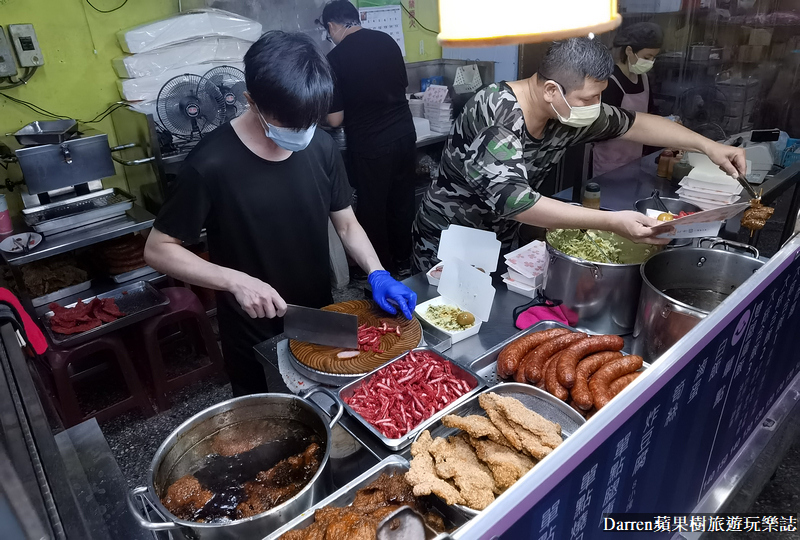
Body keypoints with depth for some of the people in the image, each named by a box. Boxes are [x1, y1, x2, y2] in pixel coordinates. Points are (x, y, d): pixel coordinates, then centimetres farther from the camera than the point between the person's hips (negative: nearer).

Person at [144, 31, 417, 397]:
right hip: (255, 337, -4)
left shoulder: (321, 146, -9)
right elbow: (158, 249, -14)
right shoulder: (212, 164, -22)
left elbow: (346, 224, 1)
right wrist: (236, 281, -27)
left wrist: (377, 274, -15)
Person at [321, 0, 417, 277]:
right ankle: (404, 263, 32)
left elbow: (335, 119, -9)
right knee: (403, 201, 17)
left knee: (372, 209, 10)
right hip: (405, 133, 6)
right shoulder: (387, 40, 3)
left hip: (370, 145, -5)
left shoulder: (336, 58, -11)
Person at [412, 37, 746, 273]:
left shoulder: (569, 110, -9)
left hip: (503, 239, 6)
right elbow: (512, 200, -40)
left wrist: (708, 146, -1)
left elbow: (633, 124, 5)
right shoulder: (495, 113, -31)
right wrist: (611, 222, -41)